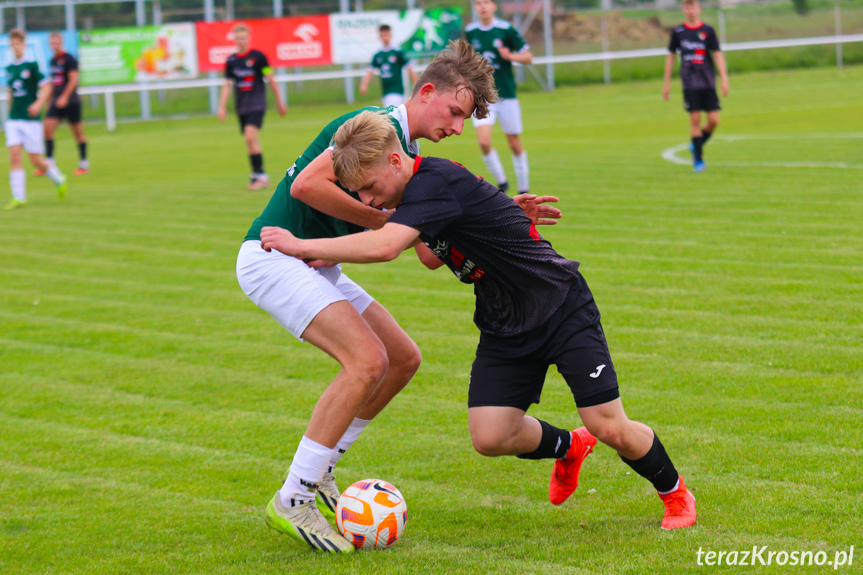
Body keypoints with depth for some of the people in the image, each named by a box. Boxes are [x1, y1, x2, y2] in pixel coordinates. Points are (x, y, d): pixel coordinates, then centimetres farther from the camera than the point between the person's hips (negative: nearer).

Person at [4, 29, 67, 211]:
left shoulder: (31, 66, -6)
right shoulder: (10, 68, 9)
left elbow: (46, 87, -7)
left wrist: (38, 104, -23)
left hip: (31, 119, -4)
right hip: (13, 120, 4)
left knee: (36, 160, -1)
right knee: (14, 156, -9)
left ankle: (59, 180, 26)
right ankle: (19, 198, -7)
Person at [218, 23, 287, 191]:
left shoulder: (258, 56, -4)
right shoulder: (231, 61, 7)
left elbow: (271, 80, 2)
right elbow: (227, 85, 13)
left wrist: (280, 102, 4)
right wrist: (222, 107, 6)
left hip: (257, 104, -5)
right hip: (241, 106, 5)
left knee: (250, 137, -20)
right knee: (250, 141, 6)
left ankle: (260, 175, -17)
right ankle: (257, 176, 13)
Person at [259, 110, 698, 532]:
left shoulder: (435, 183, -28)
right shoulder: (417, 190, 0)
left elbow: (383, 247, -41)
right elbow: (437, 253, 19)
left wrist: (302, 246, -31)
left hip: (564, 310, -8)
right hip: (504, 327, 8)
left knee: (610, 428, -10)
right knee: (490, 437, -7)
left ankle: (674, 491, 20)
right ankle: (568, 447, 24)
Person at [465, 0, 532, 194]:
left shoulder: (506, 29, -5)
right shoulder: (470, 31, 4)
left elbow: (528, 57, -1)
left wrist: (510, 55, -18)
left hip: (506, 94, -1)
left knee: (515, 144, 4)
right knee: (484, 142, -15)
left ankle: (523, 189, 19)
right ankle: (501, 182, 6)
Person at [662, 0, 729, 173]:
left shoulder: (708, 31, 3)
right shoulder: (678, 32, 6)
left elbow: (717, 55, 3)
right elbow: (670, 56, 13)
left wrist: (724, 79, -7)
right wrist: (667, 83, 12)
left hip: (708, 83, 1)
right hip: (690, 84, -1)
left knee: (714, 120, -5)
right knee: (695, 119, -6)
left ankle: (696, 145, 21)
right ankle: (698, 158, 4)